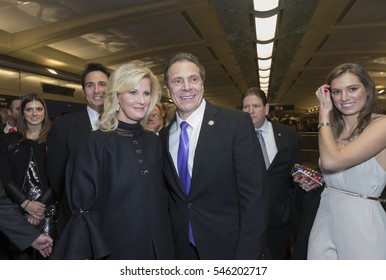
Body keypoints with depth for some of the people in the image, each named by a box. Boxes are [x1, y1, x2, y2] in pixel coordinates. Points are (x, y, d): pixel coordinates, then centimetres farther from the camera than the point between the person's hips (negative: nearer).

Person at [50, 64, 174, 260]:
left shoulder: (153, 142, 2)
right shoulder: (98, 142, -12)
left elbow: (161, 194, 8)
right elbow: (83, 204, -10)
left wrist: (165, 241, 6)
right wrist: (80, 254, -12)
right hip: (115, 248, -4)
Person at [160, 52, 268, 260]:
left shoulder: (237, 123, -15)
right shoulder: (164, 136, 0)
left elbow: (253, 196, -16)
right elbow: (172, 194, 7)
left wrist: (247, 256, -17)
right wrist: (171, 242, 3)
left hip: (228, 248, -4)